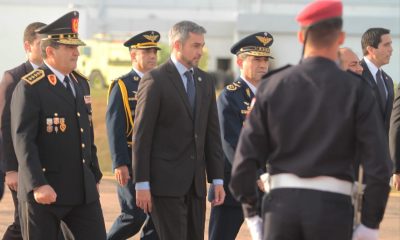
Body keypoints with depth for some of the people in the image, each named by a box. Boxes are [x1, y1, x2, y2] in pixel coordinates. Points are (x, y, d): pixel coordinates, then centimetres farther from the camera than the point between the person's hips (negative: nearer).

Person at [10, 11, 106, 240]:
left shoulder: (81, 84, 13)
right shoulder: (30, 88, -12)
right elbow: (23, 141, -18)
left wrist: (95, 176, 20)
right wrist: (37, 185, -25)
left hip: (83, 189, 7)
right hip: (44, 190, -7)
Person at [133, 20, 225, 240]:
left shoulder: (205, 81, 13)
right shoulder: (155, 81, -7)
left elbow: (212, 133, 14)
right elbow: (141, 135, -9)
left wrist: (217, 179, 8)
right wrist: (141, 184, -13)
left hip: (195, 182, 7)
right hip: (165, 181, -6)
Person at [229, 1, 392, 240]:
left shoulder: (272, 86, 4)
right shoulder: (357, 90, -2)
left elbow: (247, 157, 1)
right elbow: (379, 164, -8)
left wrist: (251, 213, 11)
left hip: (282, 202, 2)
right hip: (332, 205, -2)